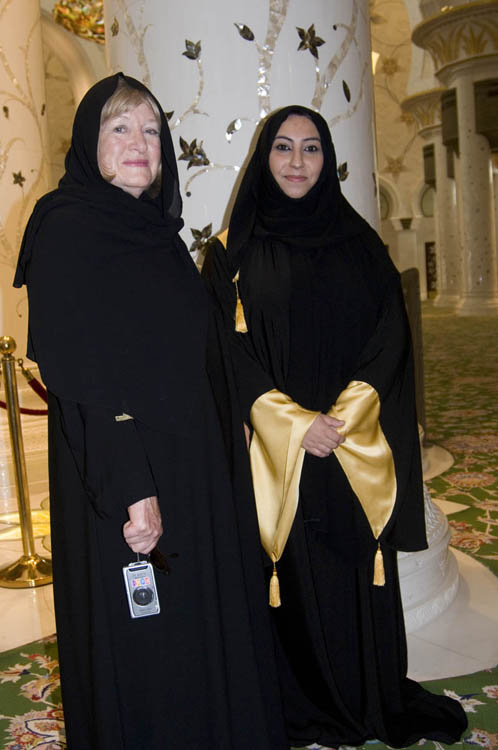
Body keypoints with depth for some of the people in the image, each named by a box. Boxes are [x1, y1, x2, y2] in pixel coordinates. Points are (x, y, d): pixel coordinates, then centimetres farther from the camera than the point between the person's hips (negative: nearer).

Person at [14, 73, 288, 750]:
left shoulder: (158, 230, 13)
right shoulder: (65, 231, -11)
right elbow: (76, 376, -19)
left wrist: (227, 433, 13)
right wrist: (128, 489, -23)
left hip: (194, 468, 8)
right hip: (120, 478, -8)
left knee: (209, 619, 17)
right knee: (137, 649, 4)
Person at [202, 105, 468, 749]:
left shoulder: (358, 242, 8)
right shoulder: (235, 250, 2)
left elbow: (390, 334, 0)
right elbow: (229, 347, -6)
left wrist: (344, 417, -14)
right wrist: (294, 424, -16)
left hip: (357, 448, 2)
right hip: (273, 449, -2)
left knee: (359, 573, 10)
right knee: (291, 577, 4)